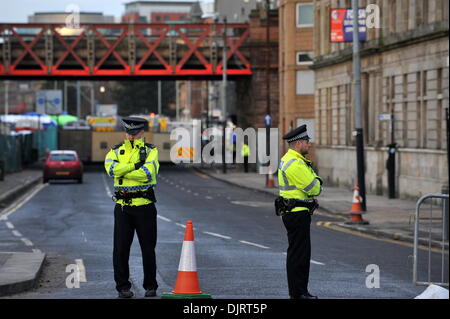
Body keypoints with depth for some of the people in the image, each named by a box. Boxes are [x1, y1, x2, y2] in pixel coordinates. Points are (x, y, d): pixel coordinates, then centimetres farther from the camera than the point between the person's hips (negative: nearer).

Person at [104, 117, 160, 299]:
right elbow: (111, 168, -13)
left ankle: (150, 286, 16)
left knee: (148, 248, 5)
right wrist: (135, 165, -16)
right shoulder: (116, 151, 9)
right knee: (121, 248, 1)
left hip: (145, 205, -2)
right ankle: (123, 286, 9)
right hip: (122, 206, 2)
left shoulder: (151, 151, 2)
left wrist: (123, 172, -10)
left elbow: (147, 174, -17)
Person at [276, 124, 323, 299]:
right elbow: (314, 188, -19)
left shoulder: (288, 159, 17)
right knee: (298, 254, -7)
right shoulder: (295, 163, -18)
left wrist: (314, 182, -3)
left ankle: (300, 291, 21)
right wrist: (317, 182, 2)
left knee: (301, 252, 15)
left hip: (294, 212, 11)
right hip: (297, 214, -11)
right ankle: (297, 293, -5)